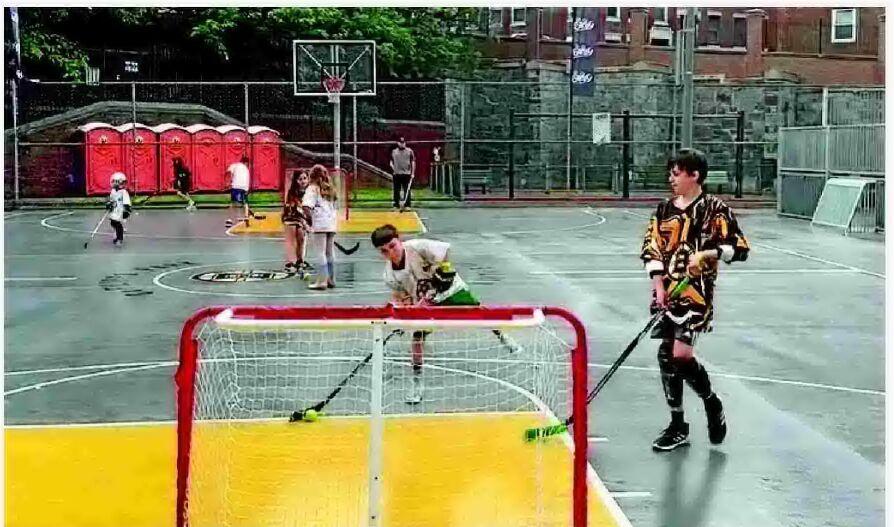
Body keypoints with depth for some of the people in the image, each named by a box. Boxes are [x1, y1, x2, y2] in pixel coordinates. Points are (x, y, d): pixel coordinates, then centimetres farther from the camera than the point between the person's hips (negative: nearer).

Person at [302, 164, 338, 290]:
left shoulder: (313, 188, -4)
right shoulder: (330, 189, 15)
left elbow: (306, 206, -18)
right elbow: (334, 206, 12)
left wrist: (309, 218, -5)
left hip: (319, 224, -6)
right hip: (332, 223, 6)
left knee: (320, 253, -3)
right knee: (329, 253, 14)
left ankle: (321, 282, -3)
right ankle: (331, 280, 20)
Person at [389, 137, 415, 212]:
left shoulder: (409, 151, 4)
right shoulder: (394, 152, 11)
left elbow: (413, 162, 3)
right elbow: (391, 162, 18)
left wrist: (412, 173, -4)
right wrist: (392, 168, -1)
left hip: (407, 174, -2)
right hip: (396, 174, 2)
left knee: (407, 191, -2)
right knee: (396, 191, 4)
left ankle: (407, 205, 2)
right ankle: (396, 205, 11)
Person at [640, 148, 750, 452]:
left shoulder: (714, 209, -3)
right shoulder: (665, 209, 12)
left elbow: (740, 248, -5)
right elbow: (651, 247, 8)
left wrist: (707, 253, -18)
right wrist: (658, 285, -3)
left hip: (696, 292, -6)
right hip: (666, 292, 6)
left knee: (681, 354, -16)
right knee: (666, 355, 5)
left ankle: (712, 403, 14)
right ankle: (678, 426, 18)